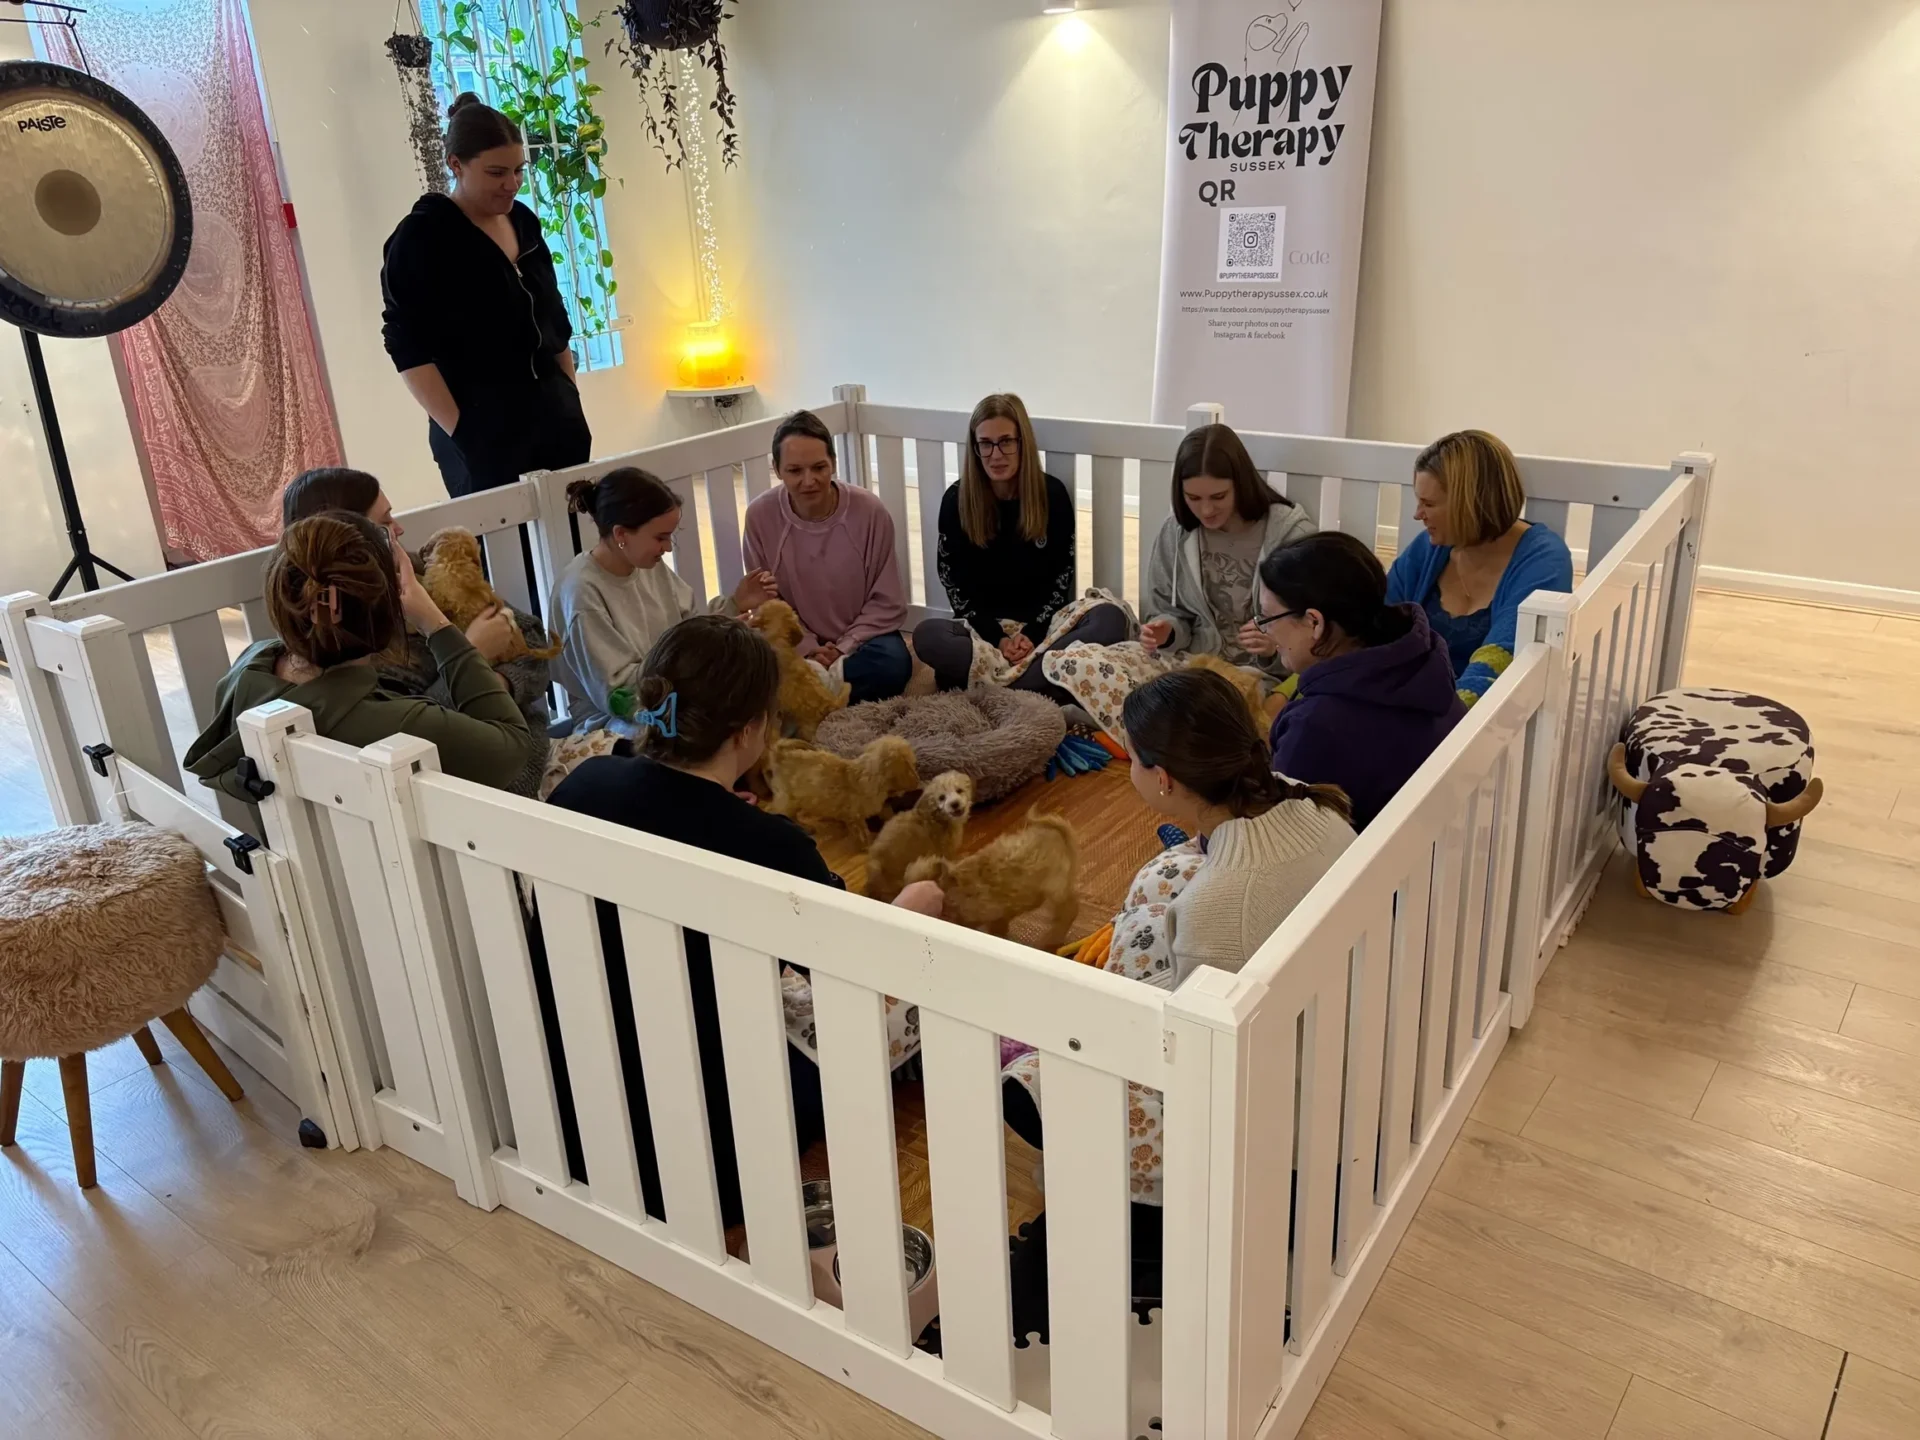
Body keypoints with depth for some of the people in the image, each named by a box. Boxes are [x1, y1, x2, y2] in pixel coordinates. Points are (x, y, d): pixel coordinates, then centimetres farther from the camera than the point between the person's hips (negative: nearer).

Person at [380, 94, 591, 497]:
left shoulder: (524, 222, 11)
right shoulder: (421, 238, -6)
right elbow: (409, 349, -12)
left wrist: (572, 399, 14)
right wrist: (460, 431, -19)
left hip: (556, 416, 6)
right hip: (483, 431, -6)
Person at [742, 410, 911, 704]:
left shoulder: (870, 511, -15)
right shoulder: (760, 516, -12)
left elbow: (887, 602, -8)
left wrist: (843, 648, -18)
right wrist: (807, 649, -17)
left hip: (860, 640, 0)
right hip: (797, 645, 0)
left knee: (892, 664, -33)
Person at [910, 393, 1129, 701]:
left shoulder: (1052, 494, -4)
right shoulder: (956, 501, -5)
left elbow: (1061, 577, -2)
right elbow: (955, 584, -4)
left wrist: (1032, 634, -17)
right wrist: (998, 638, -17)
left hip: (1043, 624, 1)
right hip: (984, 627, -1)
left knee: (1111, 619, -28)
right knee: (926, 635, -31)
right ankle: (1043, 687, -31)